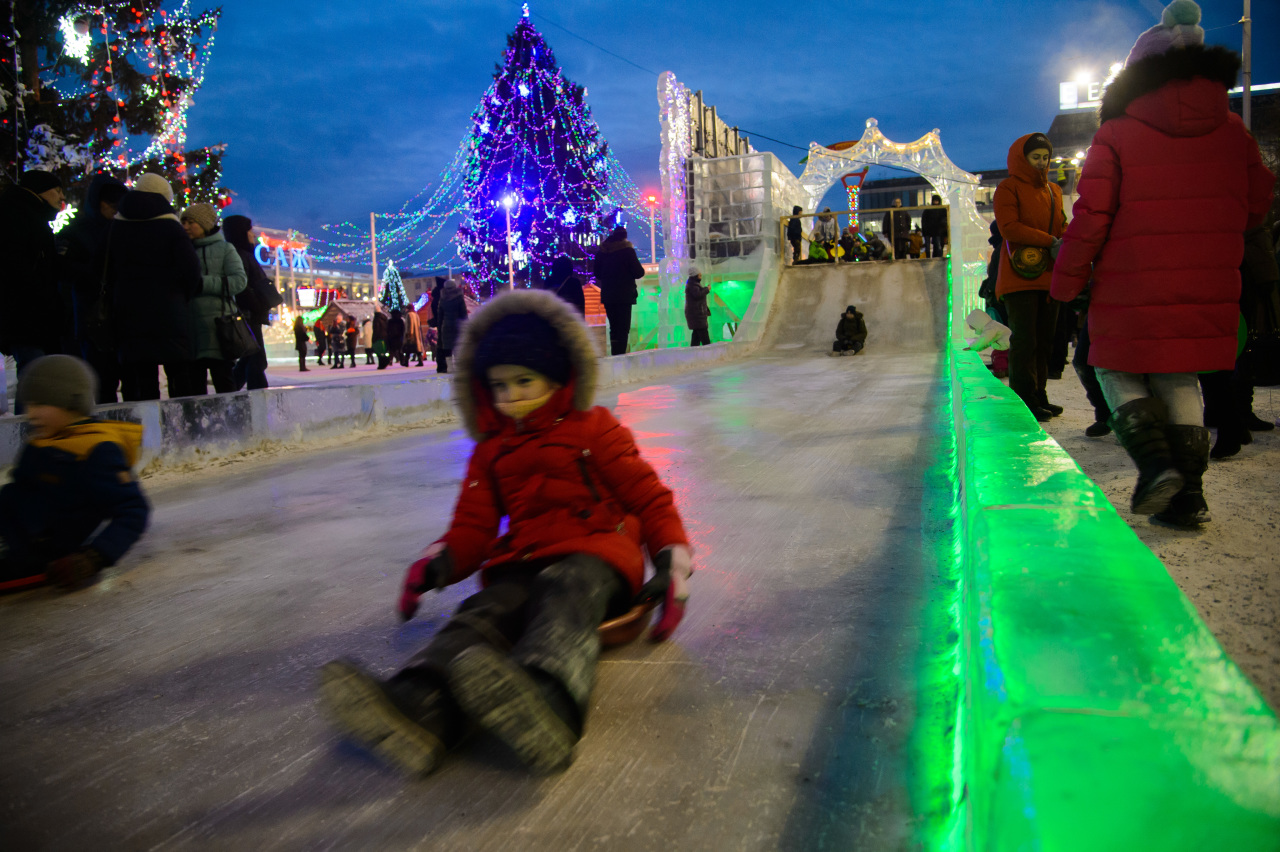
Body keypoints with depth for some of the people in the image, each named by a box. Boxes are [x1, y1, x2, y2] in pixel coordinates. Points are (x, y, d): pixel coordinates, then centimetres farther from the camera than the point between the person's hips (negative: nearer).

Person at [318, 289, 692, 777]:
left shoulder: (593, 431, 12)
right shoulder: (490, 451, 24)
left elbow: (650, 498, 10)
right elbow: (473, 526, 22)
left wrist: (674, 563, -5)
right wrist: (437, 563, 1)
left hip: (594, 556, -3)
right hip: (522, 563, 4)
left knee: (566, 595, -38)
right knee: (484, 612, -29)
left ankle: (547, 705, -70)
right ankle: (420, 707, -60)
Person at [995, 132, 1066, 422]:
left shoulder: (1054, 191, 18)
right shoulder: (1008, 188, -2)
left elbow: (1062, 228, 20)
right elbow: (1009, 228, -14)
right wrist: (1050, 242, -19)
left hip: (1048, 276, 7)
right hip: (1020, 277, -7)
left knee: (1044, 340, 8)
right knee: (1025, 340, -8)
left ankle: (1038, 397, 16)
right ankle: (1025, 402, -4)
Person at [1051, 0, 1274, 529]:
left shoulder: (1116, 135, -6)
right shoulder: (1231, 130, 9)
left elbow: (1091, 216, -9)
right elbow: (1257, 203, 16)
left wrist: (1066, 278, 1)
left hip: (1132, 288, -4)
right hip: (1208, 288, 4)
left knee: (1119, 372, 12)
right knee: (1179, 380, 15)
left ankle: (1155, 464, -10)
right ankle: (1187, 495, 12)